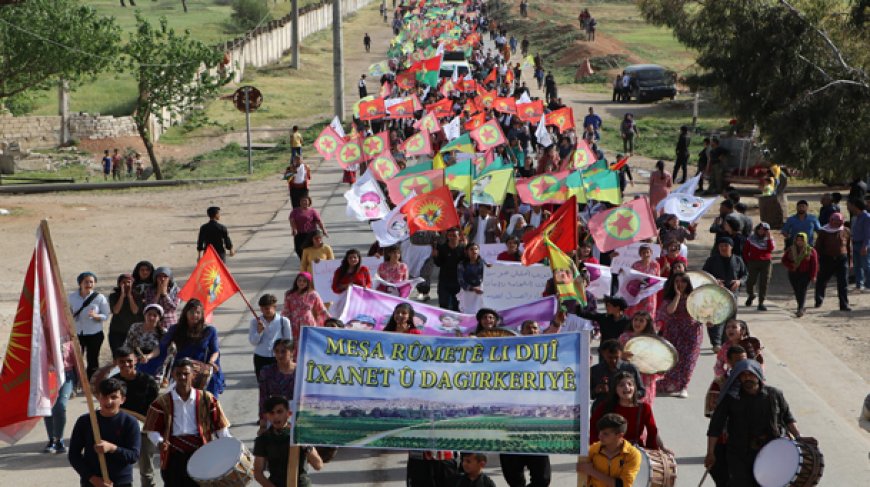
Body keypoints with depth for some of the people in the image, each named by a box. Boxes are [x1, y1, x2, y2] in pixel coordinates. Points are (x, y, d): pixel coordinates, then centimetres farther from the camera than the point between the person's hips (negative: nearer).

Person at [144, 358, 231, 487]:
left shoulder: (206, 399, 6)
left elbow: (219, 426, 8)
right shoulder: (162, 402, 5)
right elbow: (153, 429, 4)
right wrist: (159, 442, -17)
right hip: (173, 456, 0)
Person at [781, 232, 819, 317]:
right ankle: (802, 307, 27)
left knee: (802, 291, -12)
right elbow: (784, 260, 8)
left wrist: (813, 276, -11)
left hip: (805, 274, -4)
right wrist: (791, 266, -11)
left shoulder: (811, 251, -3)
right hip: (793, 274, 4)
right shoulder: (790, 250, 6)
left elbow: (814, 264, -5)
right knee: (797, 292, 9)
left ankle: (800, 309, -18)